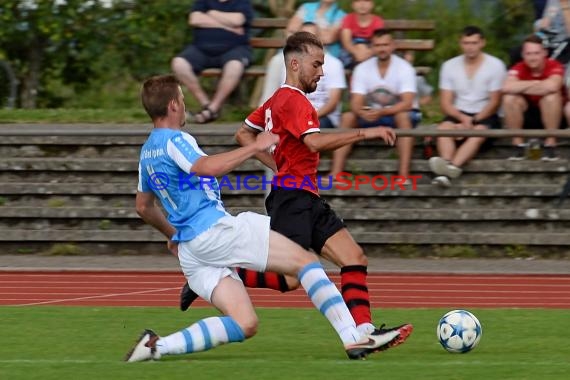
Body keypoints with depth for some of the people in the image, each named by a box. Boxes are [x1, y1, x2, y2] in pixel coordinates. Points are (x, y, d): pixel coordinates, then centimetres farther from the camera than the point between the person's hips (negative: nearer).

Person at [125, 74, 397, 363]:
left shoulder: (147, 152, 21)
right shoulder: (174, 141, -8)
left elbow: (143, 207, 33)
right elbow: (208, 167, -28)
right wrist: (255, 147, -23)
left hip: (189, 250, 9)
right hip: (213, 229, -9)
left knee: (244, 325, 2)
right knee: (304, 261, -6)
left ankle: (156, 346, -10)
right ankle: (353, 339, -15)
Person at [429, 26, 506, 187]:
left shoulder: (495, 65, -2)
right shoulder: (449, 66, 7)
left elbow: (494, 102, -4)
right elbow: (445, 103, 3)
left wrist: (473, 121, -16)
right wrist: (463, 118, -16)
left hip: (485, 116, -3)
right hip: (458, 114, 3)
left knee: (478, 131, -36)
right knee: (444, 128, -30)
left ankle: (453, 166, -60)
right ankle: (446, 164, -55)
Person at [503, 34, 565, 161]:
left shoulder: (554, 66, -20)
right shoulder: (519, 68, -13)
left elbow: (552, 86, -42)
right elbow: (507, 88, -33)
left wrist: (522, 87, -28)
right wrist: (535, 83, -27)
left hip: (551, 116, -2)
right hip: (527, 116, 2)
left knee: (551, 96, -33)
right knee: (509, 98, -24)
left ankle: (550, 145, -21)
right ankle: (518, 145, -14)